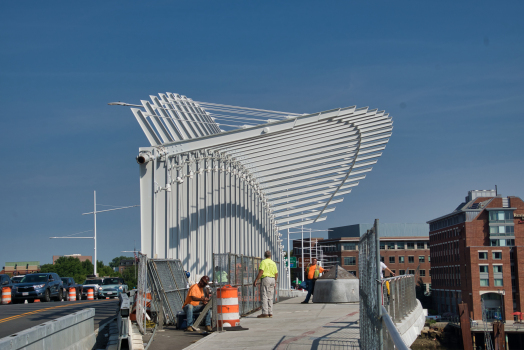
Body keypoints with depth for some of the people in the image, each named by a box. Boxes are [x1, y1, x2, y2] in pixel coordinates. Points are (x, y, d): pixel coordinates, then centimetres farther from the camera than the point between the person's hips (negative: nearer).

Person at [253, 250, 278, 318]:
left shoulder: (263, 262, -5)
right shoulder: (273, 263, 15)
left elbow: (261, 272, -15)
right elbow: (276, 274, 16)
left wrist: (255, 280, -13)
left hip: (266, 278, -7)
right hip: (272, 279, 7)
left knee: (264, 296, -8)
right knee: (270, 297, 10)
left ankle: (265, 313, -15)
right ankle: (270, 313, 8)